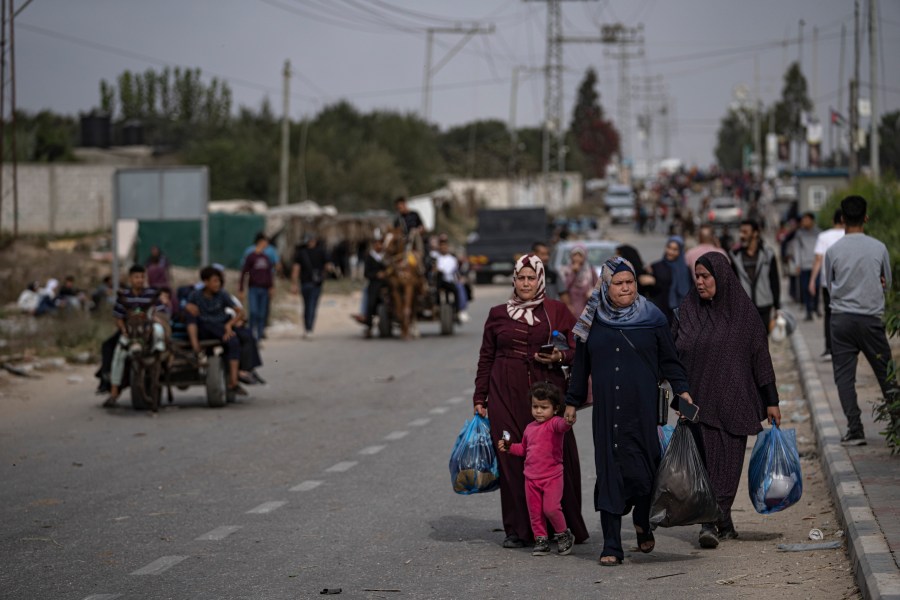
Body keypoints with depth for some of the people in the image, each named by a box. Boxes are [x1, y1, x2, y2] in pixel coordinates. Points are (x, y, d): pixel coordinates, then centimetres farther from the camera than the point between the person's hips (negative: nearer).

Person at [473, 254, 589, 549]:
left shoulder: (557, 311, 6)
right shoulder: (498, 314, 11)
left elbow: (577, 350, 7)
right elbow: (486, 358, 15)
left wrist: (559, 356, -13)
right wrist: (479, 398, 11)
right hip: (507, 394, 1)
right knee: (512, 459, -2)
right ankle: (518, 529, 5)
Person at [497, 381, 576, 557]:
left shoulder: (554, 423, -9)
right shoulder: (530, 428, 14)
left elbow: (561, 425, -34)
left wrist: (567, 422, -57)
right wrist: (509, 447, 14)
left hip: (552, 477, -6)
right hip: (531, 478, 6)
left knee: (551, 508, -13)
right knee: (535, 511, 8)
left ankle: (564, 535, 10)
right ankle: (541, 540, 20)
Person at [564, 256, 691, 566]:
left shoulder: (652, 318, 3)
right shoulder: (592, 322, 6)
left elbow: (669, 361, 5)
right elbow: (581, 366, 13)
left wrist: (682, 391, -7)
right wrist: (572, 403, 13)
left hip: (643, 409, -1)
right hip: (607, 411, 1)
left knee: (643, 468, -3)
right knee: (610, 472, -2)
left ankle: (643, 523, 28)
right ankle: (611, 546, 1)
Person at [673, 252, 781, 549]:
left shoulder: (743, 310, 0)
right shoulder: (689, 309, 4)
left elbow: (760, 355, 1)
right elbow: (676, 352, 4)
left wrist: (771, 401, -1)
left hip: (733, 400, 0)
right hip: (700, 399, 0)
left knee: (728, 462, -1)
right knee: (707, 460, -7)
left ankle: (712, 521, 4)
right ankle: (721, 522, -7)